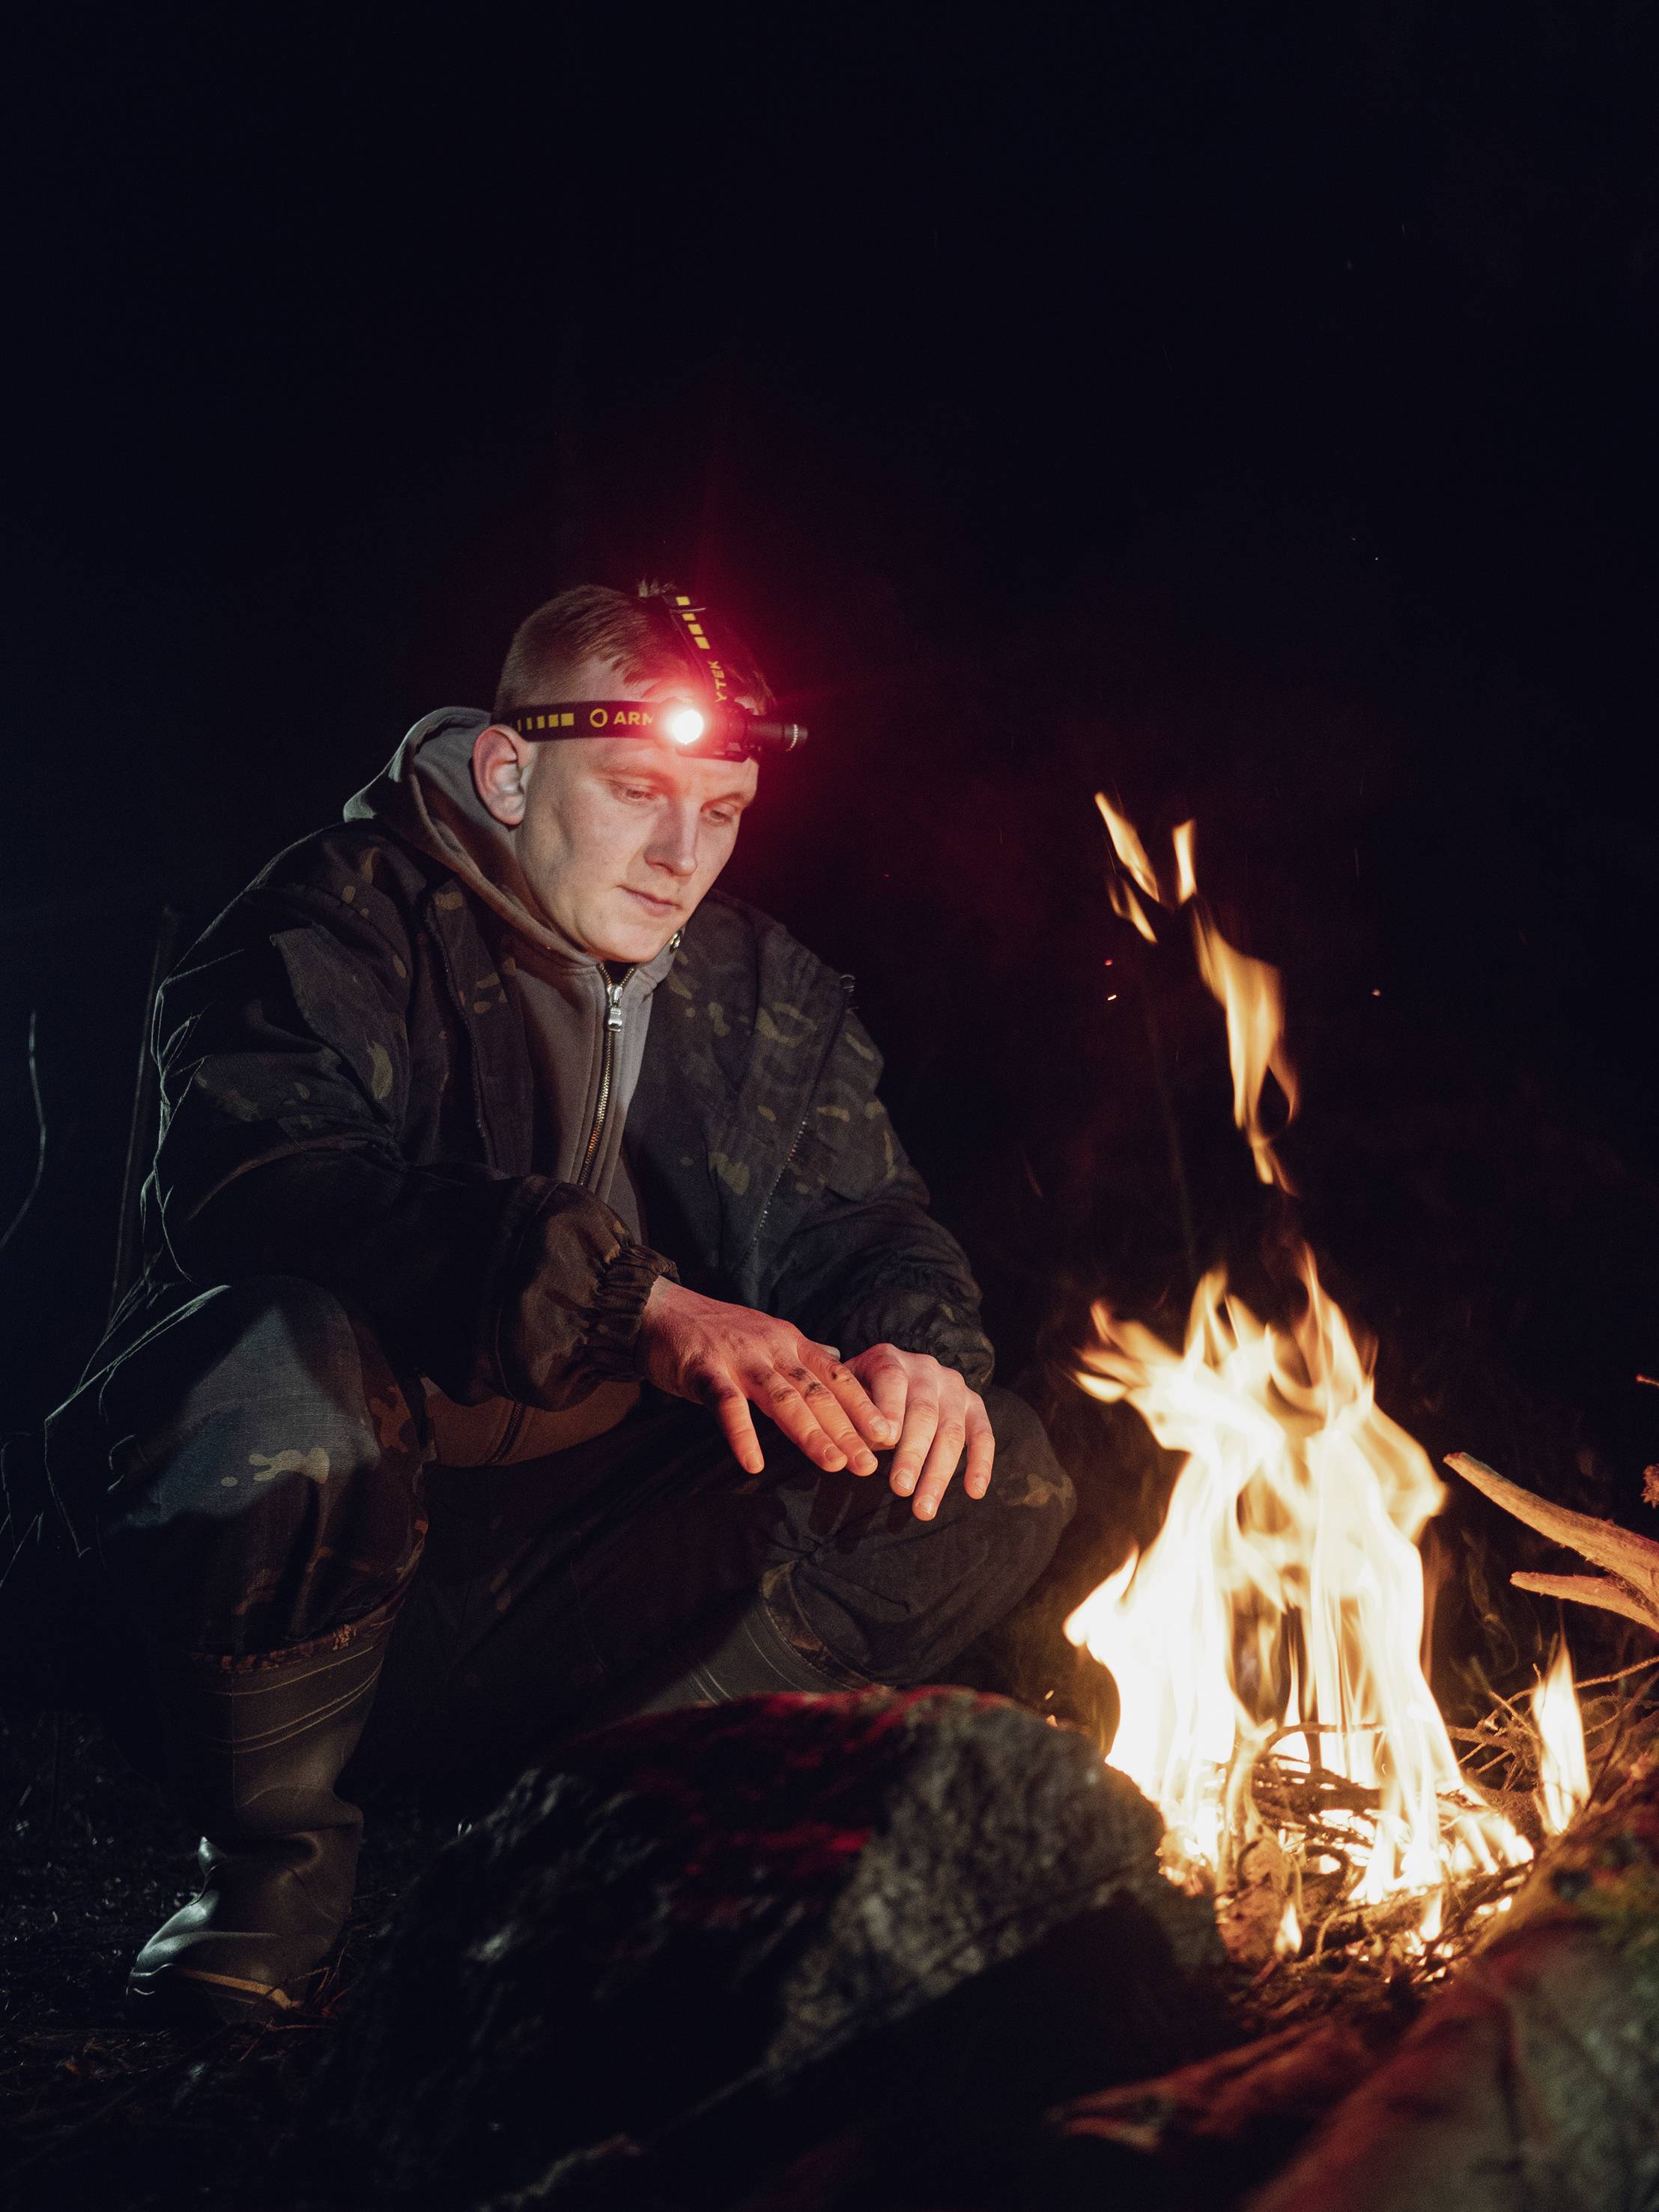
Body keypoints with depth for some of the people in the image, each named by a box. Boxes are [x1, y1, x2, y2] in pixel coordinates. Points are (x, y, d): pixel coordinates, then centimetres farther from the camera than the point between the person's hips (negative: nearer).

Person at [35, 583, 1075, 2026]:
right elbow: (260, 1187, -25)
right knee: (283, 1358, -38)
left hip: (590, 1588, 5)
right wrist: (637, 1301, -36)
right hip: (324, 1572, -5)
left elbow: (862, 1221, 10)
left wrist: (913, 1345, -17)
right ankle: (277, 1858, -10)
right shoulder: (341, 924, -6)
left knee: (1001, 1478, -9)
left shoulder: (775, 1000, 14)